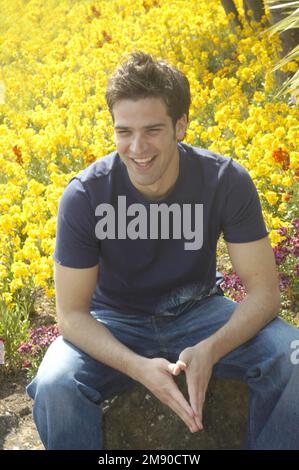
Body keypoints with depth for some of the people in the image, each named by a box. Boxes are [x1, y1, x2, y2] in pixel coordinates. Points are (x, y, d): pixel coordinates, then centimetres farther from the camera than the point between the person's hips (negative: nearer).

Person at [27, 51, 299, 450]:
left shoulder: (227, 182, -19)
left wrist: (210, 349, -36)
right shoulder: (84, 196, -22)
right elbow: (71, 314, -17)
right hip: (115, 325, -1)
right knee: (54, 387, -32)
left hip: (199, 312, 1)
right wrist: (138, 367, -35)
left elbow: (264, 291, -16)